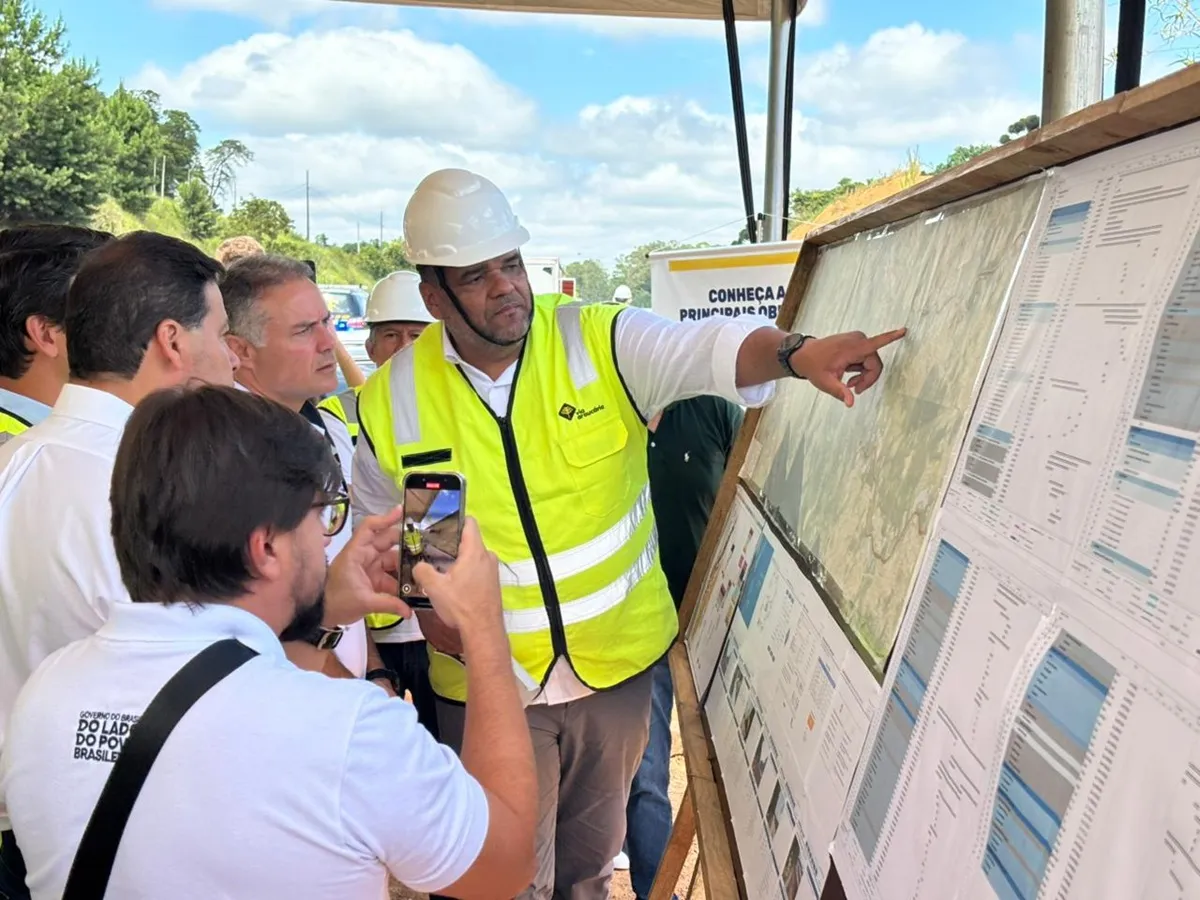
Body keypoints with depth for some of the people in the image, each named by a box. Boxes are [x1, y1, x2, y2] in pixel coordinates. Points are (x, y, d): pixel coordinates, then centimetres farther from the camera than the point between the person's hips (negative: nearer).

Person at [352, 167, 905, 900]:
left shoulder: (602, 342, -10)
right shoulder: (390, 402, -6)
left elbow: (706, 349, -27)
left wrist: (795, 352, -46)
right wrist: (421, 608, -9)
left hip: (619, 661, 1)